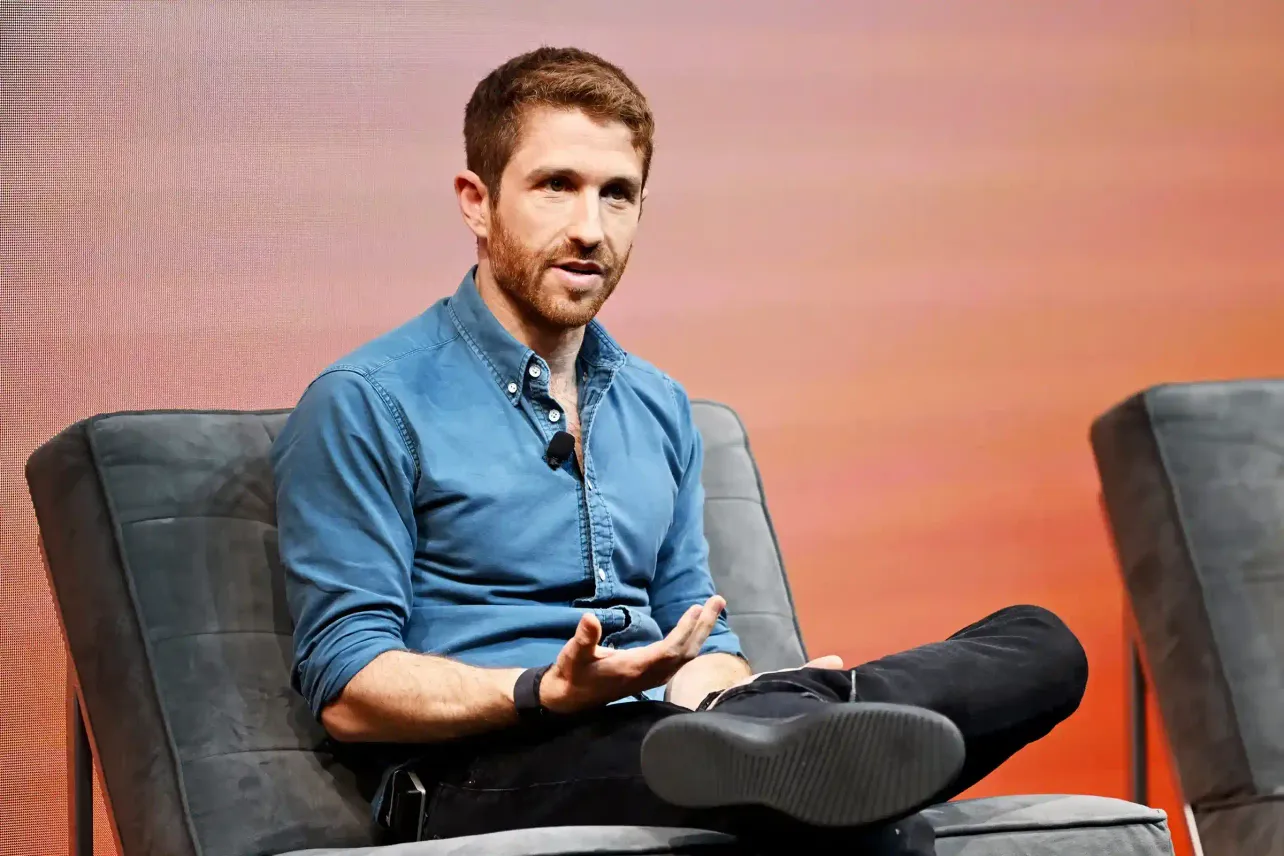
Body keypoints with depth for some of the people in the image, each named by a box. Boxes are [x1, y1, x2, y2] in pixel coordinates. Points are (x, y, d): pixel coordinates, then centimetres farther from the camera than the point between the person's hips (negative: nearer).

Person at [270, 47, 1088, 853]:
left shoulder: (660, 407, 23)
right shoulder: (367, 405, 1)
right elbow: (348, 691, -4)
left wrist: (750, 695, -1)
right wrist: (549, 693, -22)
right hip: (491, 777, -9)